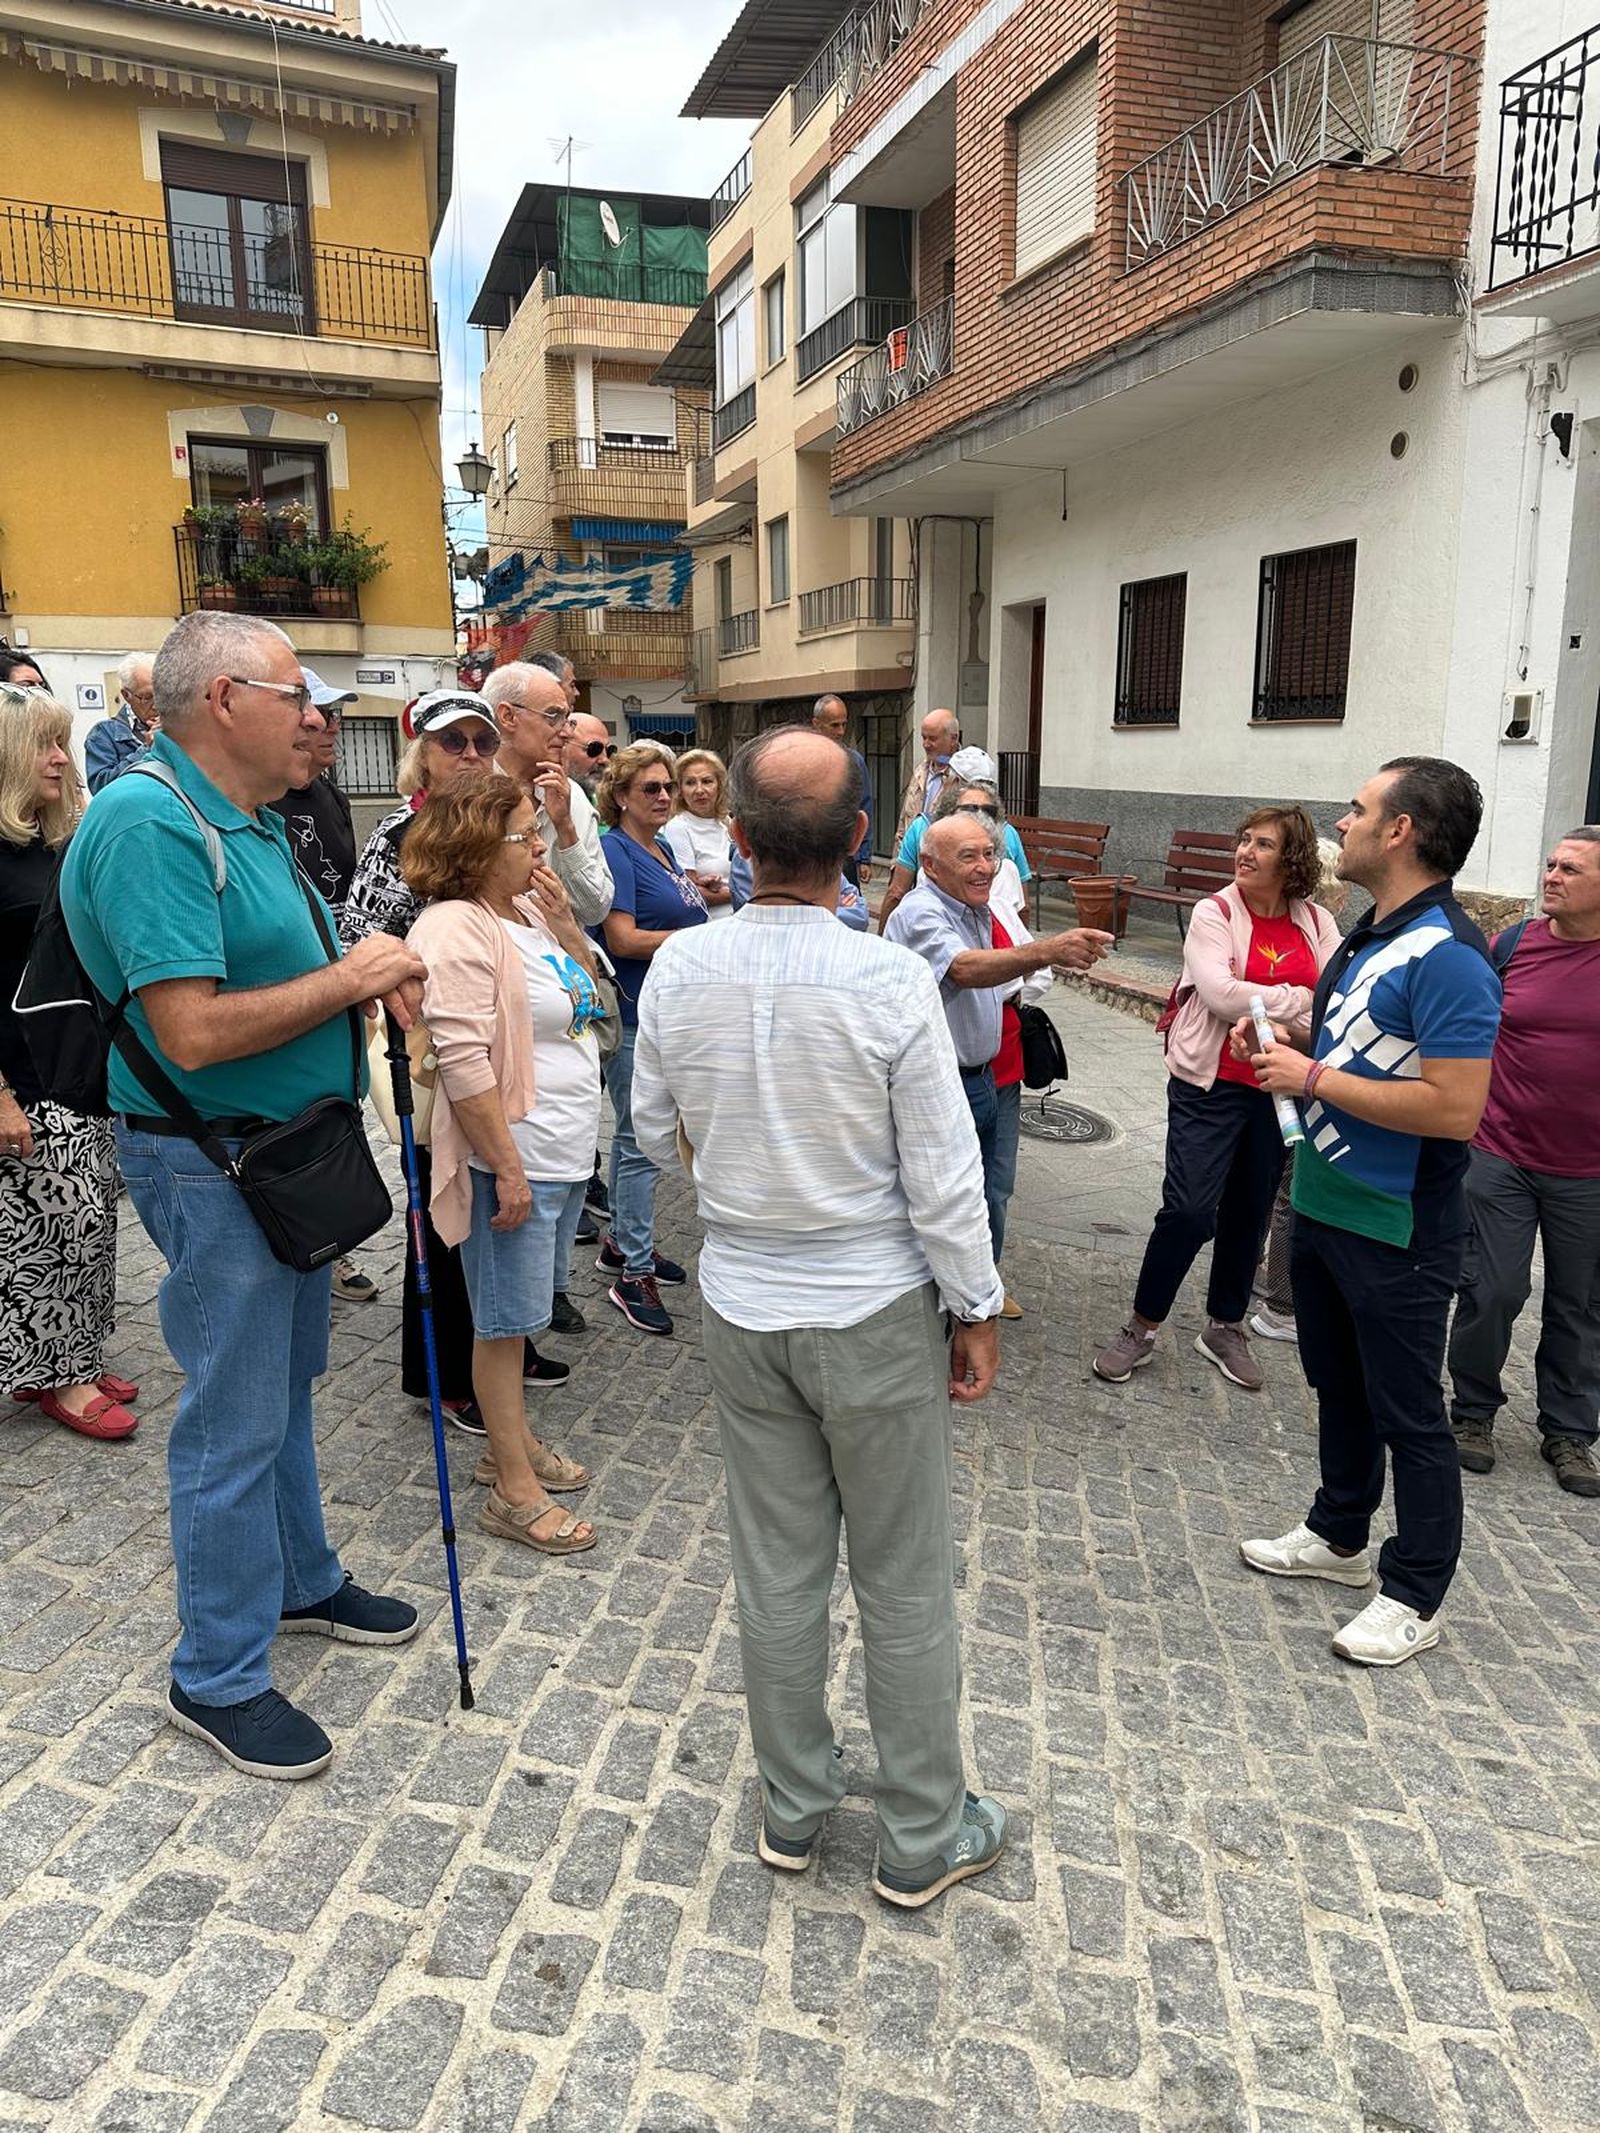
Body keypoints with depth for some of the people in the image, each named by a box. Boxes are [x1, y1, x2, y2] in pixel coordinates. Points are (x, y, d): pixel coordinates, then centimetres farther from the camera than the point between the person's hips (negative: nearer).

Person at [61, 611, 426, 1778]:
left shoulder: (249, 820, 10)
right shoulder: (152, 824, -22)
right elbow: (192, 1031, -30)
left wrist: (373, 979, -1)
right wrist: (349, 977, -21)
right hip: (213, 1165, -10)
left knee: (284, 1387, 23)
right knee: (234, 1422, 3)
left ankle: (302, 1580, 42)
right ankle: (219, 1677, 21)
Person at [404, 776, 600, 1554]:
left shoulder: (530, 910, 9)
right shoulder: (457, 929, -19)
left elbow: (589, 991, 18)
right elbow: (463, 1064, -23)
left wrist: (564, 920, 3)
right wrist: (507, 1167, -22)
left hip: (565, 1151, 9)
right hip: (514, 1157, -9)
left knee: (525, 1311, 21)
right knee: (506, 1321, 4)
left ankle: (512, 1440, 38)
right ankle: (513, 1491, 16)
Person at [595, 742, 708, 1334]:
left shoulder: (664, 849, 14)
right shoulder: (615, 850, -13)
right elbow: (622, 938, -21)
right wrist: (703, 937, -19)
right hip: (636, 1018, -9)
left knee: (636, 1132, 18)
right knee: (642, 1142, -4)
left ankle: (621, 1241, 32)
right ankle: (633, 1275, 5)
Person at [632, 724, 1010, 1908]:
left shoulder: (680, 968, -10)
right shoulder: (891, 978, -21)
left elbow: (658, 1132, 4)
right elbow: (944, 1177, -15)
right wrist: (976, 1310, -2)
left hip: (743, 1306, 4)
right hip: (876, 1310, -3)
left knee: (777, 1572, 18)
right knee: (906, 1583, 14)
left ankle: (793, 1809, 37)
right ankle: (926, 1836, 31)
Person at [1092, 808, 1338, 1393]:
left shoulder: (1316, 923, 5)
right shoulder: (1214, 913, -7)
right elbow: (1223, 994, -20)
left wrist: (1261, 1006, -17)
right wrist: (1301, 1001, -11)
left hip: (1280, 1090, 4)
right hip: (1213, 1085, -4)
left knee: (1249, 1212, 14)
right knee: (1188, 1209, -7)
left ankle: (1224, 1328, 31)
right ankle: (1141, 1328, 11)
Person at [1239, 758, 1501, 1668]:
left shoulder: (1447, 957, -23)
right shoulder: (1371, 935, 8)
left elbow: (1454, 1108, -30)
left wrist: (1314, 1078, -24)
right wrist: (1288, 1041, 1)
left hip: (1397, 1229, -9)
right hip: (1327, 1204, 9)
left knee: (1407, 1412, 7)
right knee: (1338, 1385, 23)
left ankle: (1415, 1595, 24)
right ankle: (1339, 1535, 42)